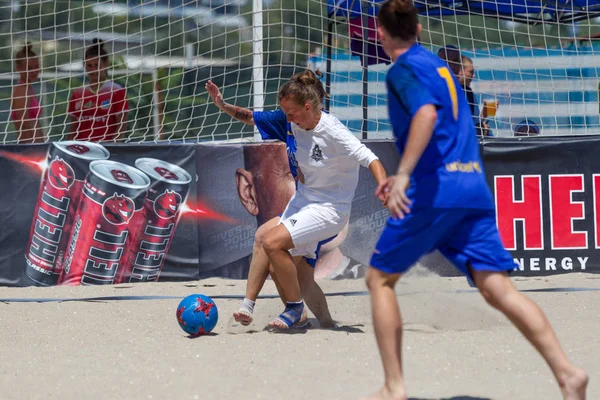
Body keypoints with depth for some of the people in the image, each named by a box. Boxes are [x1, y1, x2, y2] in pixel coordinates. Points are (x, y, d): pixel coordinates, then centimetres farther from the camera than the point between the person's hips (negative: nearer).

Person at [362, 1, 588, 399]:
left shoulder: (403, 70, -3)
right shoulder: (440, 66, 22)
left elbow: (426, 113, -24)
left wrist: (403, 174, -30)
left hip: (434, 193, -7)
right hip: (474, 188, 7)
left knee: (380, 278, 9)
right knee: (498, 288, -2)